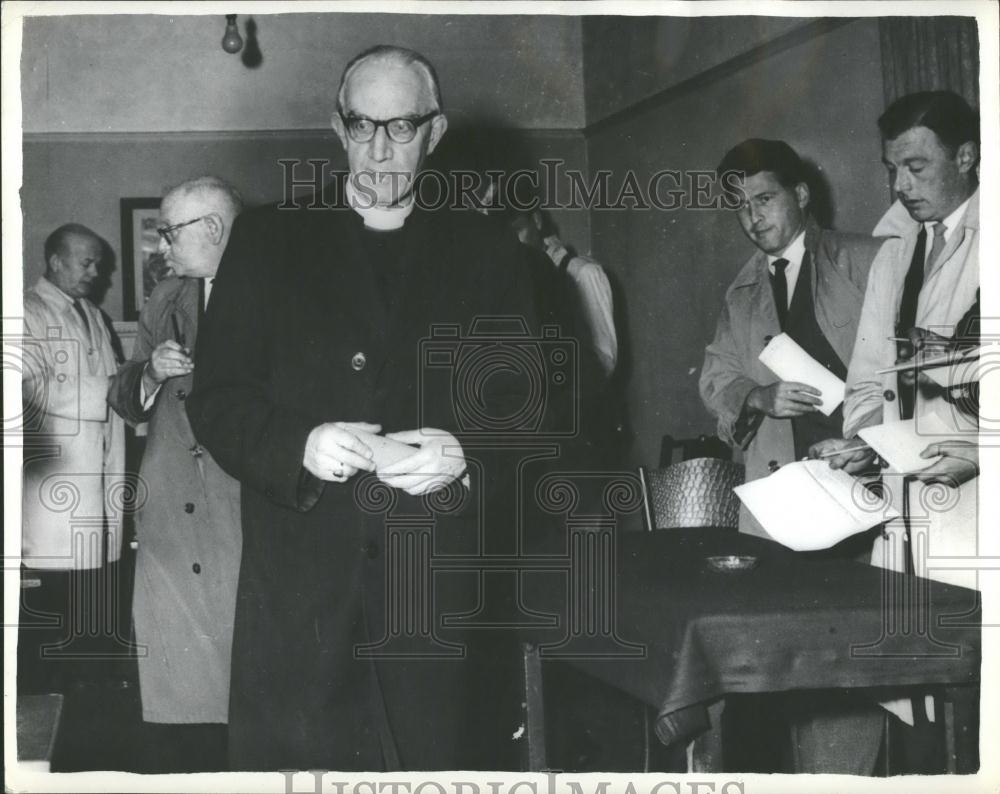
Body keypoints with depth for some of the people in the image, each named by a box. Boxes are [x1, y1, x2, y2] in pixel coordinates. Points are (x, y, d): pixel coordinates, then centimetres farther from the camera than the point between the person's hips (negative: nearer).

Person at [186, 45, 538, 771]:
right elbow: (216, 398, 4)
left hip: (444, 594, 1)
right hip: (300, 591, 0)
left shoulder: (487, 252, 10)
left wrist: (467, 457, -14)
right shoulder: (268, 238, 9)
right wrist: (298, 444, -15)